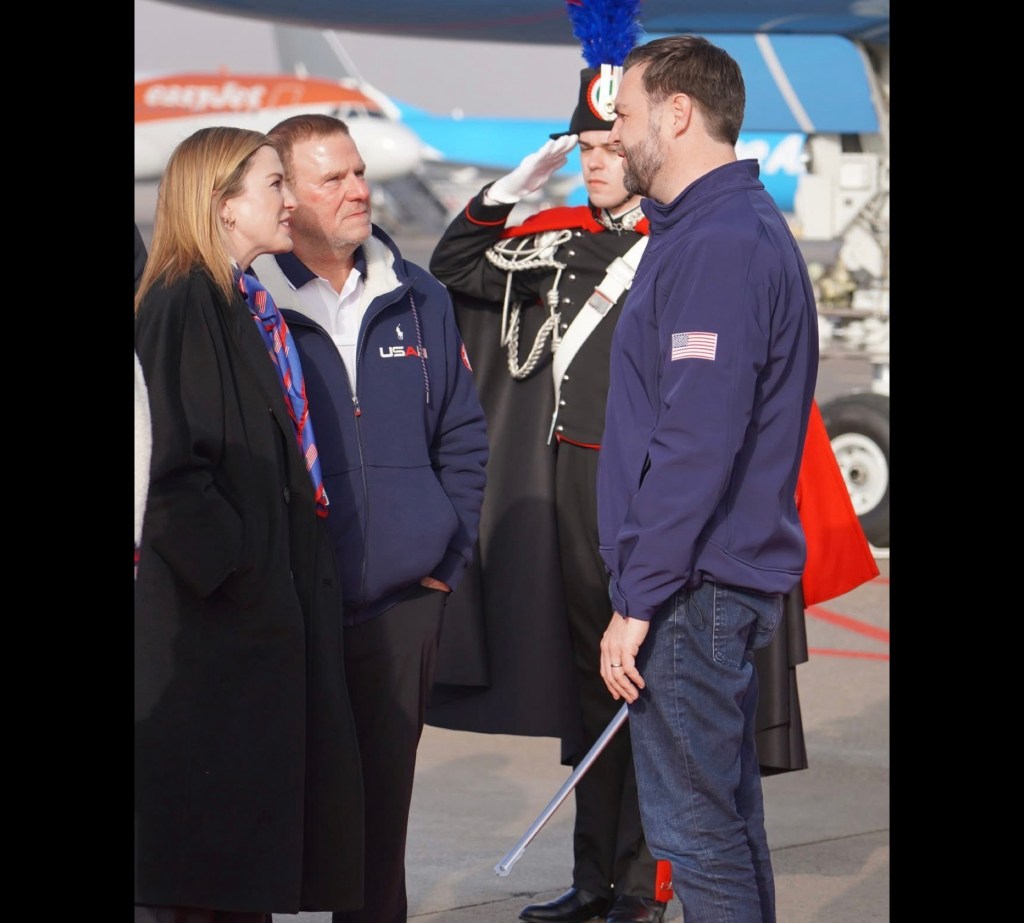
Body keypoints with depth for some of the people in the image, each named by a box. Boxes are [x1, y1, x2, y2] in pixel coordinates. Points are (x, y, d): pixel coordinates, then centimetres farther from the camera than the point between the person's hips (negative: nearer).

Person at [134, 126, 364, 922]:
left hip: (270, 603, 9)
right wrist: (223, 565, -18)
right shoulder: (184, 304, -13)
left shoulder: (251, 307, 16)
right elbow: (173, 457, -20)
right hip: (212, 617, -9)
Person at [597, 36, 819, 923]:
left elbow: (697, 441, -23)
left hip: (695, 586, -11)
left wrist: (639, 599, -20)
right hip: (729, 581, 11)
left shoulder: (719, 244, -18)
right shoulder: (741, 227, 16)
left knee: (695, 827, -6)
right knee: (727, 814, 16)